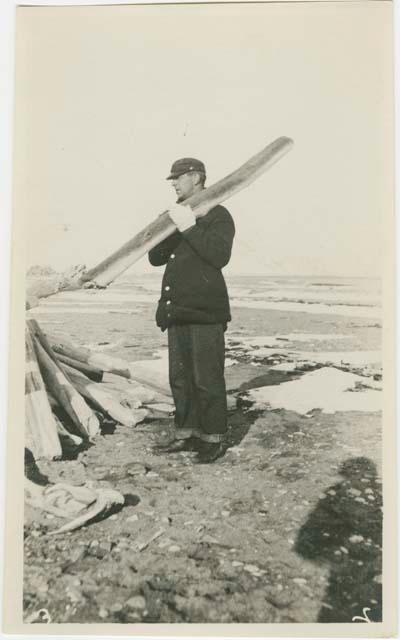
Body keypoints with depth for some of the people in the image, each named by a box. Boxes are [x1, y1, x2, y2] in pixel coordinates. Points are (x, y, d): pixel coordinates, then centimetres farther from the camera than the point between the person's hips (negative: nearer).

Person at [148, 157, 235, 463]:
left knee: (207, 380, -3)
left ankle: (213, 440, 9)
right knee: (180, 378, 13)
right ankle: (186, 434, 25)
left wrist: (190, 228, -20)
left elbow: (220, 256, -18)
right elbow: (155, 258, 14)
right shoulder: (175, 216, 20)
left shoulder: (218, 215, -3)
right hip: (177, 311, 8)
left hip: (205, 311, -8)